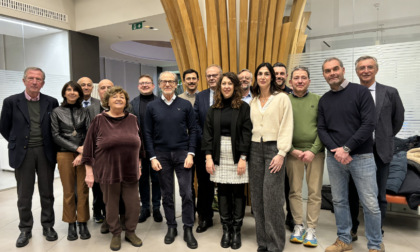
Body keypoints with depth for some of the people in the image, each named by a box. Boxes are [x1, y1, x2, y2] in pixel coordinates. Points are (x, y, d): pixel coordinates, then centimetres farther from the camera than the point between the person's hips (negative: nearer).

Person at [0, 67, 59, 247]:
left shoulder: (51, 102, 1)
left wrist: (50, 145, 4)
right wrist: (18, 144, 7)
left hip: (46, 152, 1)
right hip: (23, 153, 0)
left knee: (47, 193, 10)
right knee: (24, 195, 9)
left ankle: (48, 226, 25)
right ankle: (25, 229, 25)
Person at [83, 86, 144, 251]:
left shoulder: (132, 119, 5)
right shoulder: (99, 120, -3)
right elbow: (89, 146, -2)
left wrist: (139, 166, 14)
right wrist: (89, 172, -3)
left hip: (130, 171, 2)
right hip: (108, 172, -2)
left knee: (134, 204, 7)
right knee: (111, 205, 10)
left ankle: (130, 232, 30)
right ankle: (116, 234, 31)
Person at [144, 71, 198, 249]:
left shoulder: (185, 105, 2)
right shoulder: (152, 107, 4)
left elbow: (192, 130, 1)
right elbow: (148, 134, 3)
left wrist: (190, 154, -7)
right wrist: (152, 157, -3)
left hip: (182, 154, -1)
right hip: (161, 155, 1)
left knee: (186, 193, -1)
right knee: (166, 194, 10)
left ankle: (188, 229, 14)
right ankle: (171, 227, 25)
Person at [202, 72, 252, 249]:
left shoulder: (243, 107, -1)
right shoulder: (214, 109, 8)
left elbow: (246, 133, -6)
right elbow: (207, 133, 5)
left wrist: (243, 158, -12)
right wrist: (208, 157, -3)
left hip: (237, 156, -2)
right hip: (219, 156, 3)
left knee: (238, 193, 3)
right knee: (223, 192, 7)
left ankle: (236, 230, 17)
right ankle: (226, 229, 20)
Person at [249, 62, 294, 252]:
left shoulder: (282, 98, -1)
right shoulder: (252, 101, 13)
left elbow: (286, 127, -7)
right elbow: (250, 126, 11)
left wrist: (281, 153, -14)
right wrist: (247, 150, 3)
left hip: (274, 148, -4)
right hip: (255, 149, 5)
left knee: (272, 198, -6)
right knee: (257, 197, 7)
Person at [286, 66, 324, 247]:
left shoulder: (318, 100, 4)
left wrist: (313, 150, -10)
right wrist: (292, 150, -7)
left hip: (315, 152, 0)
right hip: (293, 152, 0)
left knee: (314, 192, 4)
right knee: (295, 191, 6)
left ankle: (311, 229, 16)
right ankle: (298, 226, 21)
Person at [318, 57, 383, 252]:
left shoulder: (360, 91, -3)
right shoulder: (324, 100, 9)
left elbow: (368, 124, -10)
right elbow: (321, 129, 6)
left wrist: (346, 149, -15)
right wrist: (335, 150, -10)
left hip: (361, 156, -3)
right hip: (334, 158, 4)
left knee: (370, 204, 2)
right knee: (339, 201, 11)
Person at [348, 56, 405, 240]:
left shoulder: (390, 93, 2)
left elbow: (398, 120, 13)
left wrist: (385, 139, 14)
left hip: (380, 152, 0)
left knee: (379, 195, 8)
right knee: (352, 193, 9)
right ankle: (352, 230, 26)